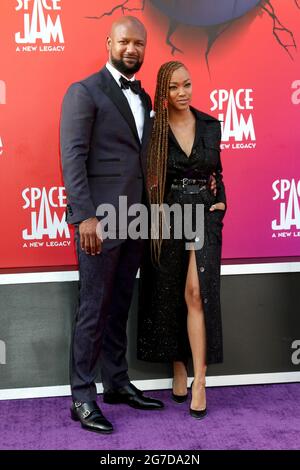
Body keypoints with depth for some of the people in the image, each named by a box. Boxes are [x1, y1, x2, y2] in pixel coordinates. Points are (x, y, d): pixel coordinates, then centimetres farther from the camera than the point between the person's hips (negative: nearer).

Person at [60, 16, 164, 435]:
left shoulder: (143, 98, 17)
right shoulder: (85, 92, -5)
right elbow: (73, 157, -12)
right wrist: (85, 216, -20)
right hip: (100, 220, -7)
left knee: (120, 307, 15)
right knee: (94, 310, 0)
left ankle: (117, 383, 27)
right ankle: (82, 398, 12)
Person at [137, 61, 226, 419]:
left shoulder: (211, 125, 7)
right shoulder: (154, 129, -2)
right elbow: (145, 178, -2)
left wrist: (220, 202, 5)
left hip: (204, 216, 1)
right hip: (167, 219, 0)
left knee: (196, 293, -11)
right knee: (169, 296, 6)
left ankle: (199, 381, -6)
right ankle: (178, 369, 22)